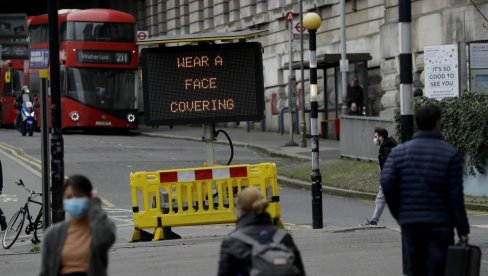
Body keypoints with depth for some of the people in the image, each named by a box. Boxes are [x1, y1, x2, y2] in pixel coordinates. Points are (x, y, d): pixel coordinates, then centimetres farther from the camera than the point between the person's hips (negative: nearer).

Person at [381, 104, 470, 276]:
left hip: (410, 224, 3)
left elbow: (387, 182, -10)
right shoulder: (449, 154, -5)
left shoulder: (399, 152, 3)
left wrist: (397, 213, 3)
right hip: (440, 224, -3)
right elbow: (455, 195, -7)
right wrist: (462, 230, -3)